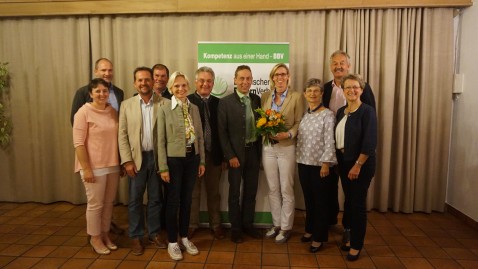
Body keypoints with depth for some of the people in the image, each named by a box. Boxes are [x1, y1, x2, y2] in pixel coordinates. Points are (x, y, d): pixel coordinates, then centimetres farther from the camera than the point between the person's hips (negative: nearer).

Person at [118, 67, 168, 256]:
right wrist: (127, 160, -8)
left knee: (155, 198, 12)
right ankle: (136, 237, 24)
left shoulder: (164, 103, -1)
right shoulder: (126, 105, 2)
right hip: (136, 158, 0)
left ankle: (154, 233, 28)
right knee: (135, 200, 8)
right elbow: (122, 135, 0)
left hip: (157, 157, 0)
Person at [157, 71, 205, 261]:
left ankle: (184, 238, 29)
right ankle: (172, 242, 21)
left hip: (192, 158, 4)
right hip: (173, 159, -4)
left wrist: (202, 161, 6)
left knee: (187, 200, 13)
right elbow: (161, 141, -7)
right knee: (173, 201, 6)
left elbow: (200, 137, 8)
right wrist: (163, 167, -10)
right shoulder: (164, 110, -6)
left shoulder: (194, 108, 5)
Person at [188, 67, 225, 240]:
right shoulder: (187, 101, -6)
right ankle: (192, 224, 28)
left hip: (214, 154, 3)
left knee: (214, 192, 15)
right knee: (193, 192, 12)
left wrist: (224, 156, 1)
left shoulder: (218, 103, 4)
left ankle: (215, 224, 29)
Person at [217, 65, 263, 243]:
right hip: (236, 153, -4)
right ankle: (235, 228, 25)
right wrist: (230, 156, -13)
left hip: (254, 151, 4)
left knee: (251, 190, 14)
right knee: (235, 192, 9)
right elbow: (222, 132, -9)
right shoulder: (225, 102, -7)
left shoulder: (257, 100, 5)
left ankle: (248, 225, 31)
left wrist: (259, 150, 4)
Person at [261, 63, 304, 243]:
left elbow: (299, 122, -5)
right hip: (268, 147, 4)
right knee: (273, 189, 12)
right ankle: (276, 224, 27)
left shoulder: (297, 97, -3)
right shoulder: (265, 97, 8)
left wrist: (287, 134, -21)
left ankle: (286, 227, 19)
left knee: (286, 190, 4)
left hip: (287, 148, -4)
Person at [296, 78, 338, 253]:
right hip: (304, 163, 6)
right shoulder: (304, 114, 8)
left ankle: (319, 237, 19)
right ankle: (310, 229, 34)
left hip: (320, 164, -5)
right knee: (308, 199, 17)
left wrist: (326, 163, -16)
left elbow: (330, 142, -13)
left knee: (320, 201, 5)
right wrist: (298, 159, 9)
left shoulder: (327, 115, -10)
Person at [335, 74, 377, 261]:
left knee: (357, 204, 2)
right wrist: (339, 160, 5)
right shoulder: (341, 112, 9)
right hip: (343, 162, 7)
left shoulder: (367, 111, -12)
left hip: (361, 164, -6)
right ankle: (351, 237, 32)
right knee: (348, 201, 15)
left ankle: (356, 245, 17)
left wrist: (358, 165, -18)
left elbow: (370, 142, -18)